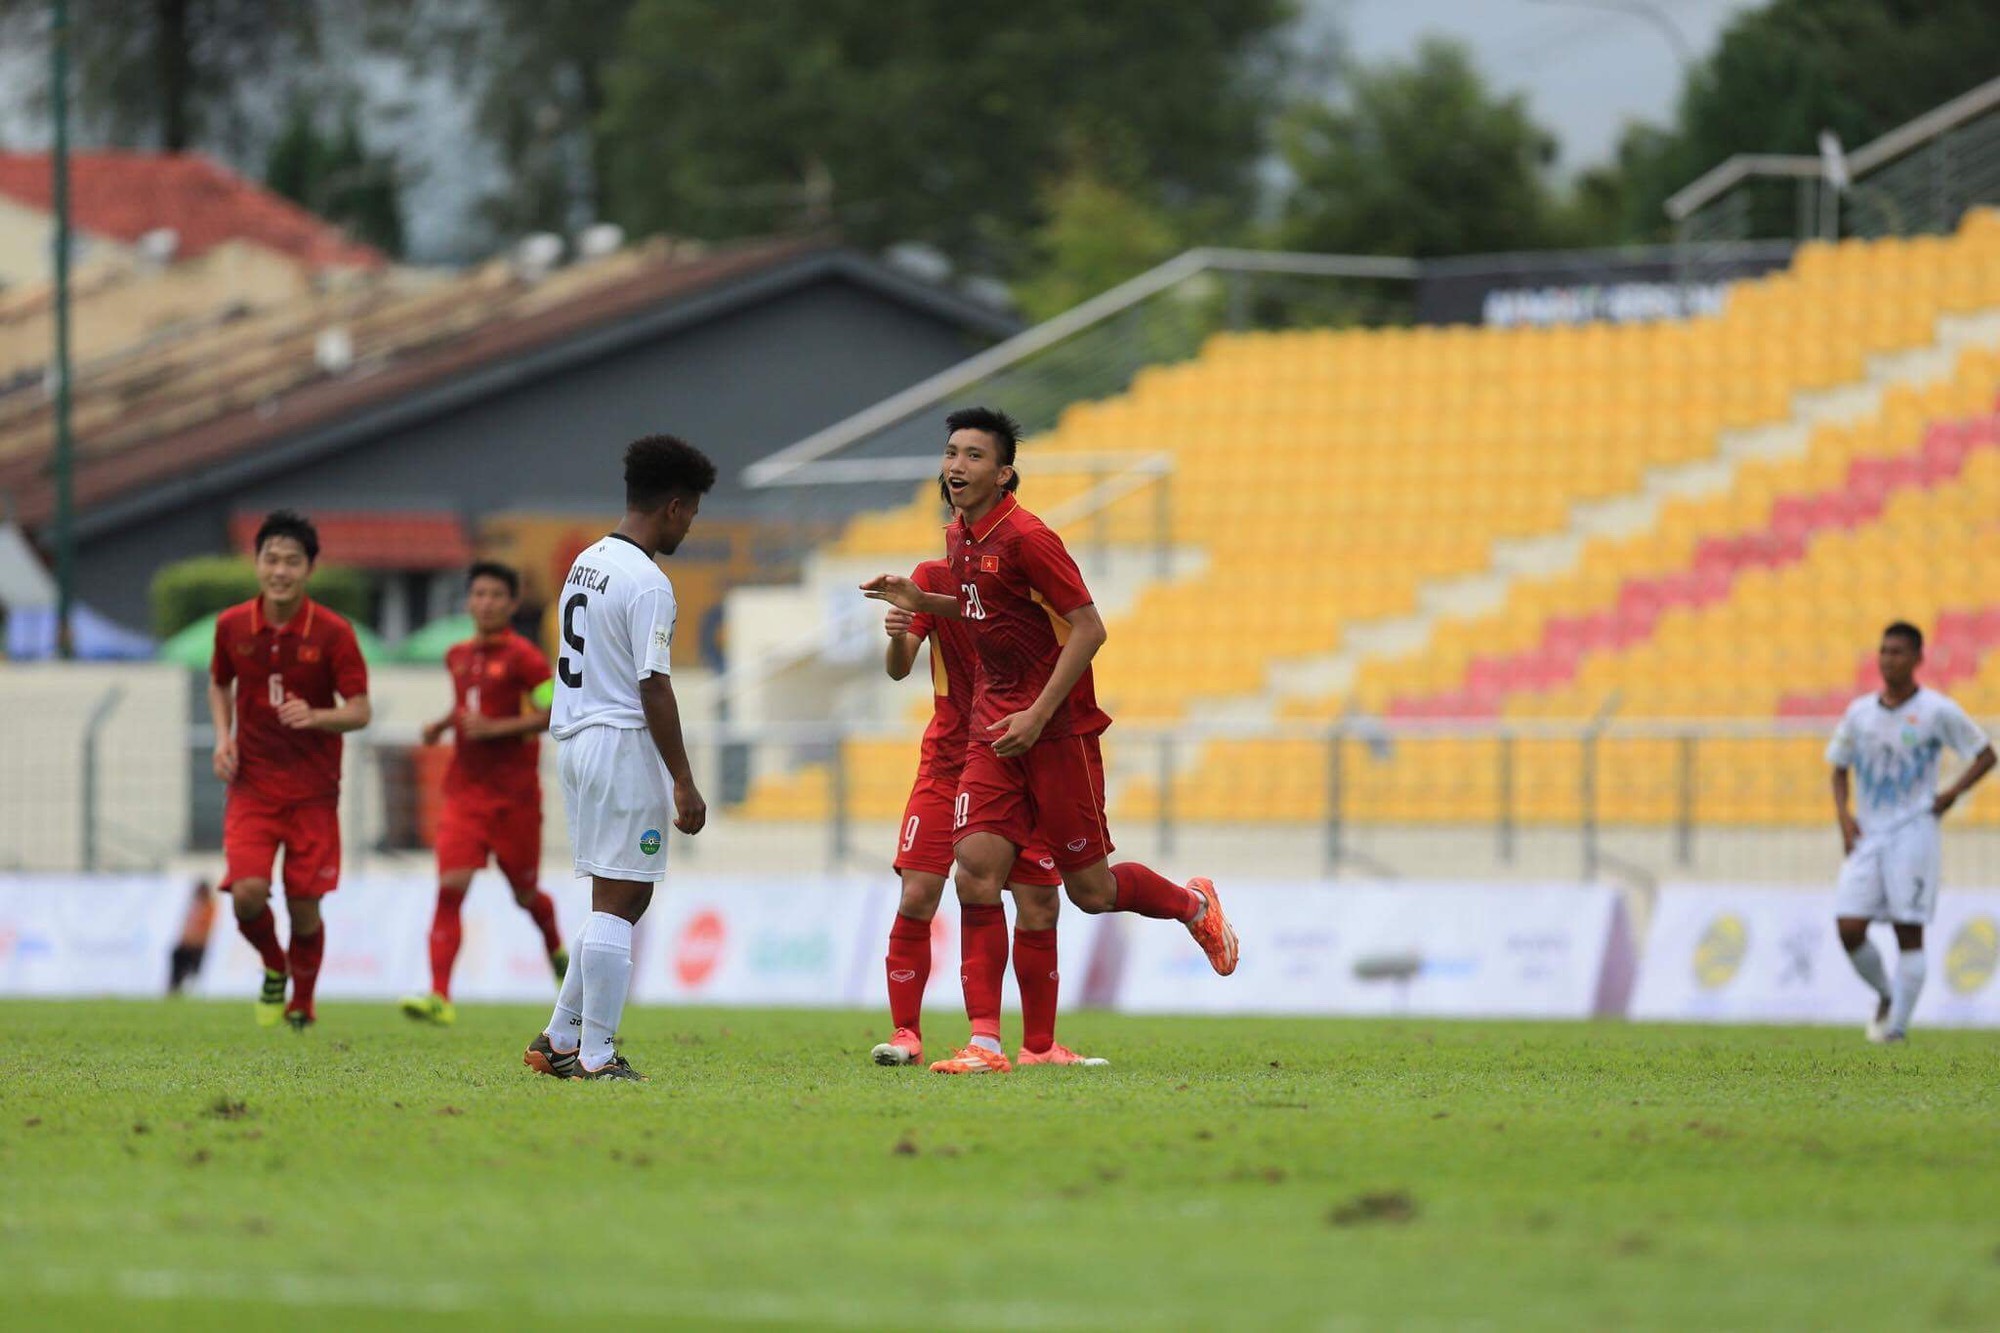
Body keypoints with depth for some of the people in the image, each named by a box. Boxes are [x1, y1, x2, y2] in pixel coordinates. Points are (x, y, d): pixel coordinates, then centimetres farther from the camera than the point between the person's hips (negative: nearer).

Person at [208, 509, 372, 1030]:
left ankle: (302, 1002, 26)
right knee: (247, 892, -17)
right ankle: (274, 967, 15)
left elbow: (360, 711, -7)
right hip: (251, 786, 1)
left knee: (304, 906, 0)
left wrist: (315, 716, -27)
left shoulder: (332, 633, -9)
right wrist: (223, 736, 1)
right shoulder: (232, 626, 0)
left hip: (313, 791, -1)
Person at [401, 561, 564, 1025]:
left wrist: (494, 727, -21)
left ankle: (556, 948, 46)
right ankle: (439, 997, -20)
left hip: (514, 793, -4)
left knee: (525, 893, 11)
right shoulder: (458, 657, 11)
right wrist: (443, 724, 9)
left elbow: (553, 713, -14)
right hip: (464, 791, 4)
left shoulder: (523, 657, -8)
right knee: (450, 887, -13)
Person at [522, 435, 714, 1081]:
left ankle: (559, 1040, 15)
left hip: (575, 738, 9)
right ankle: (595, 1056, -5)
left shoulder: (586, 562, 13)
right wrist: (684, 784, -14)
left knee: (620, 900, 16)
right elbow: (654, 690, -17)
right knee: (618, 901, -5)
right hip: (623, 743, -9)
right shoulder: (647, 585, -15)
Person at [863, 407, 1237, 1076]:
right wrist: (918, 600, 12)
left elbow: (1089, 628, -17)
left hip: (1058, 731, -7)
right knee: (976, 873, -8)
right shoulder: (959, 538, 10)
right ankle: (984, 1045, -9)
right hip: (995, 731, 7)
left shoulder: (1026, 537, -16)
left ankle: (1194, 905, 33)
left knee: (1090, 889, 1)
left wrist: (1037, 715, -20)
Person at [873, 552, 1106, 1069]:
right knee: (917, 898, -10)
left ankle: (1039, 1044, 10)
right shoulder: (935, 578, -4)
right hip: (948, 764, 0)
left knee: (1040, 907, -2)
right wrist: (898, 637, -33)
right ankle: (906, 1035, 0)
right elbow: (899, 669, -11)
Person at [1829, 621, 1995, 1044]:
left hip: (1913, 831, -4)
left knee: (1909, 931, -6)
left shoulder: (1937, 711, -3)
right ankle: (1885, 997, 17)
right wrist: (1843, 815, 2)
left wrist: (1952, 794, -8)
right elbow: (1839, 769, 18)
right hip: (1865, 835, 4)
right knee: (1849, 927, -7)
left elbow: (1985, 755, 4)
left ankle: (1898, 1024, 1)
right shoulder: (1860, 713, 9)